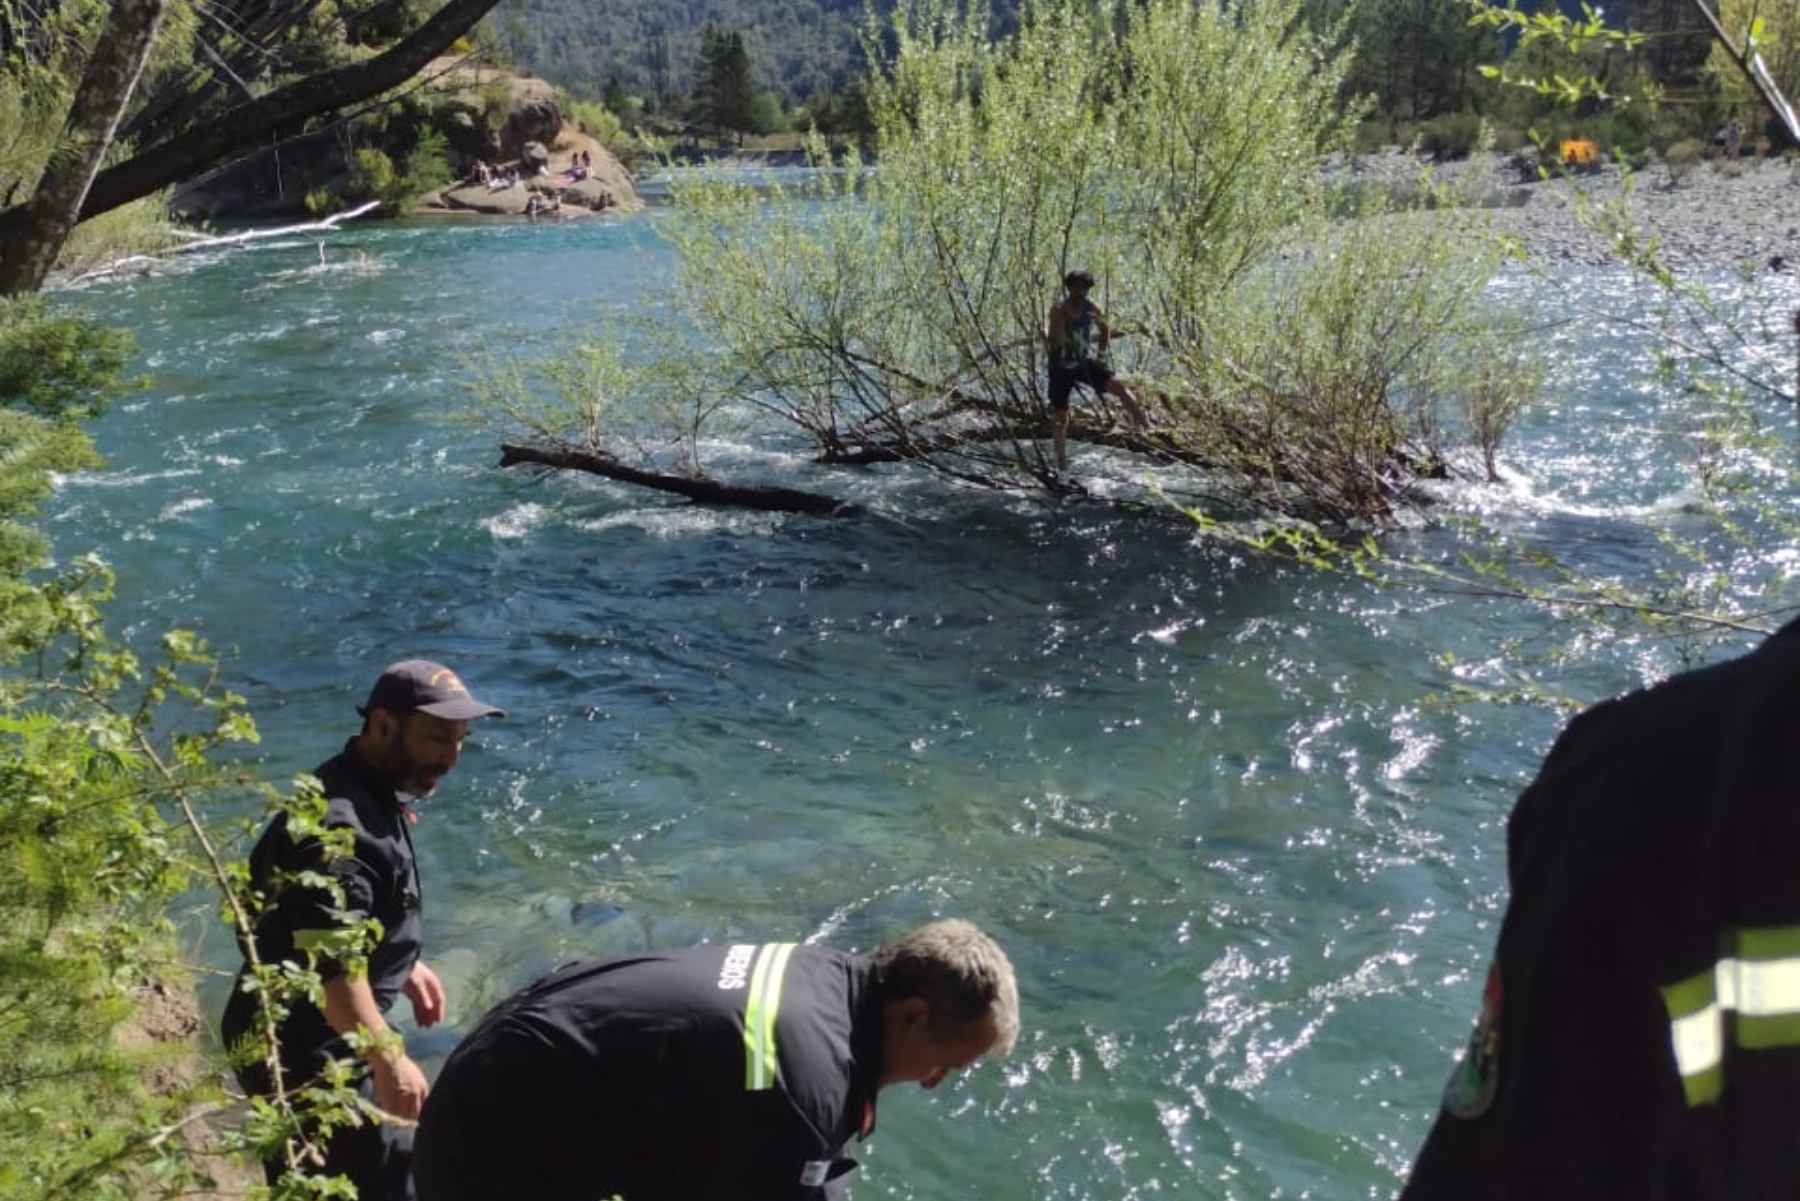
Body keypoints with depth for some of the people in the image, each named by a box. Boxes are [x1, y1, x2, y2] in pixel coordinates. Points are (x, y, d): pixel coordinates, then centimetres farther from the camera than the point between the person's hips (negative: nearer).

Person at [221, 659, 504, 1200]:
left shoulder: (370, 795, 7)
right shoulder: (339, 826, -27)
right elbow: (331, 964, -33)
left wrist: (405, 966, 24)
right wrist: (387, 1058, -34)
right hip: (309, 1053, -11)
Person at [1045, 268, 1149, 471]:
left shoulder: (1091, 308, -7)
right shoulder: (1058, 310, -18)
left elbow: (1105, 330, 12)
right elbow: (1055, 343, -28)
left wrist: (1101, 353, 1)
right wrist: (1062, 317, -38)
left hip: (1085, 363, 3)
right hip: (1061, 368, -3)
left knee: (1119, 386, -21)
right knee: (1061, 419, 6)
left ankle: (1146, 427, -21)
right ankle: (1061, 463, 21)